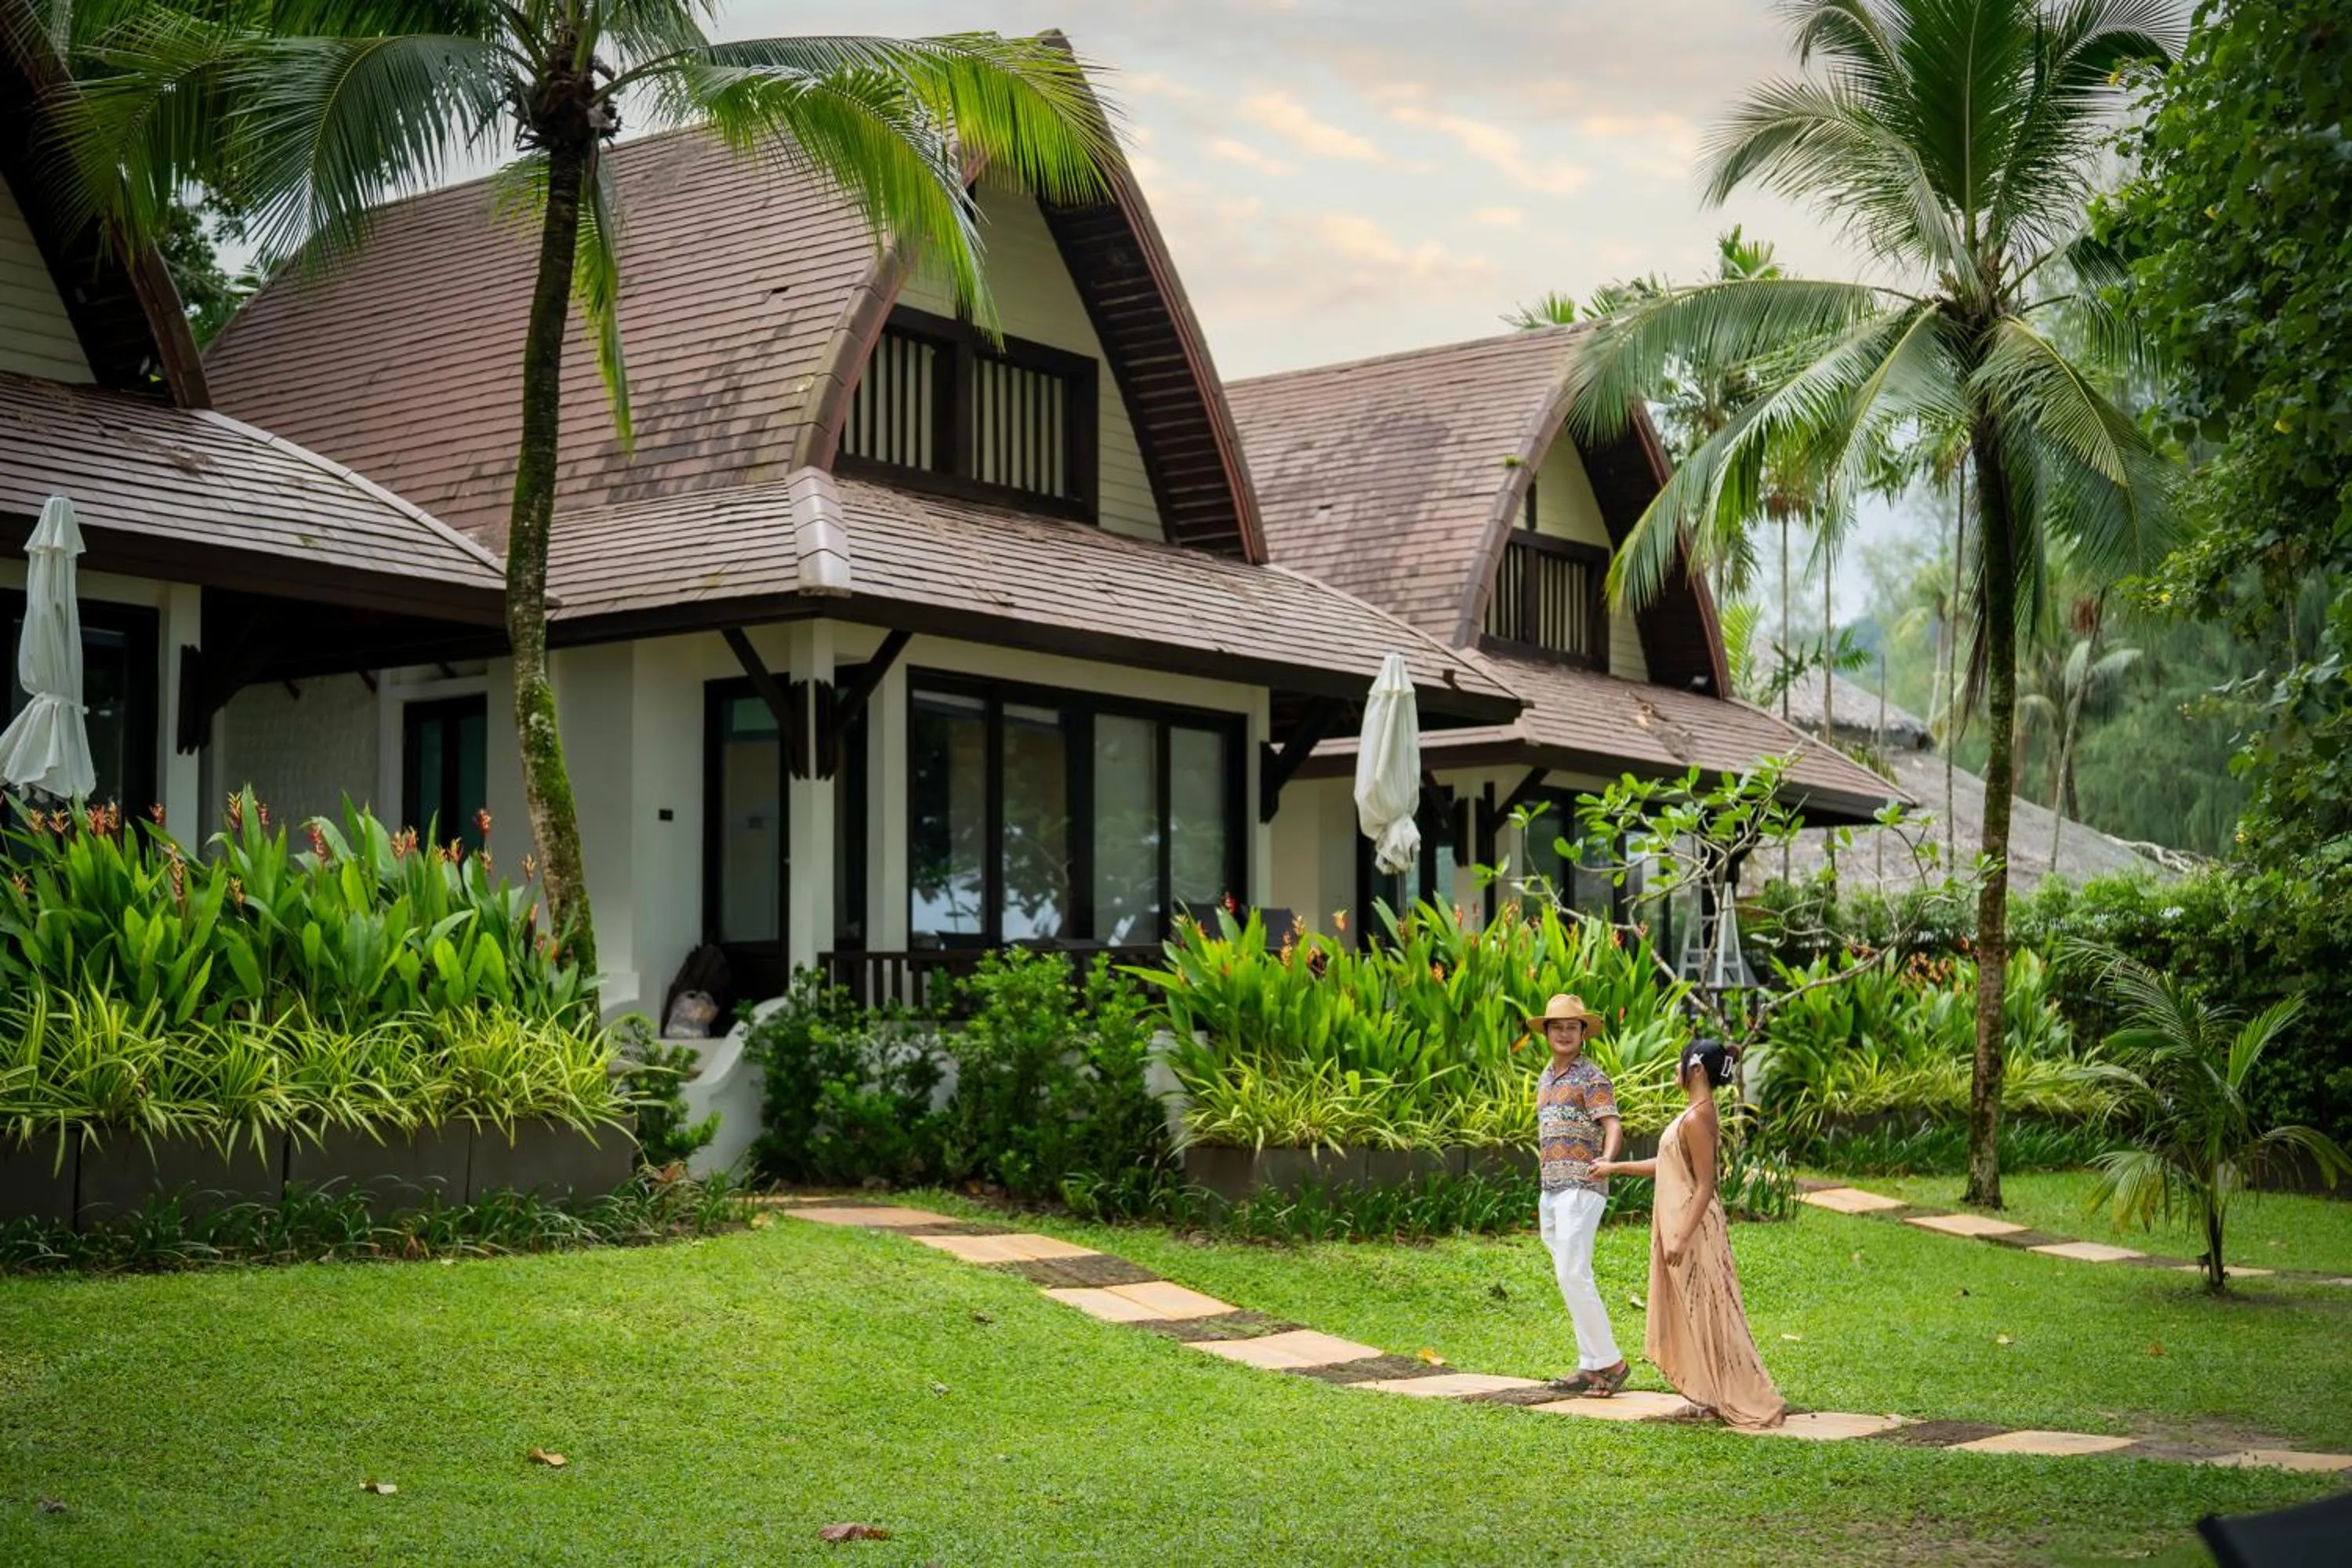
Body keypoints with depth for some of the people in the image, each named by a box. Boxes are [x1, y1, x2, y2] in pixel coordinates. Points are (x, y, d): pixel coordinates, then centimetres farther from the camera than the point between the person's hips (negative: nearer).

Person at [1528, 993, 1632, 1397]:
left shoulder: (1592, 1077, -5)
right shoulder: (1546, 1079, 20)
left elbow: (1612, 1125, -18)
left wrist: (1606, 1160, -39)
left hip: (1581, 1189, -9)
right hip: (1550, 1190, 9)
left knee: (1573, 1275, -15)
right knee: (1568, 1278, 8)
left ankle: (1610, 1362, -10)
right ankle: (1591, 1366, 11)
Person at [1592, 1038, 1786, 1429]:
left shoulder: (1696, 1120, -20)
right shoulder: (1699, 1114, 11)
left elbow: (1705, 1187, -22)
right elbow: (1669, 1166, 21)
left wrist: (1681, 1238, -23)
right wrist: (1617, 1167, 26)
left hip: (1692, 1224, -10)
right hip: (1680, 1223, 10)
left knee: (1706, 1314, -3)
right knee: (1691, 1314, 15)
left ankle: (1747, 1401, 3)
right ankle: (1711, 1396, 21)